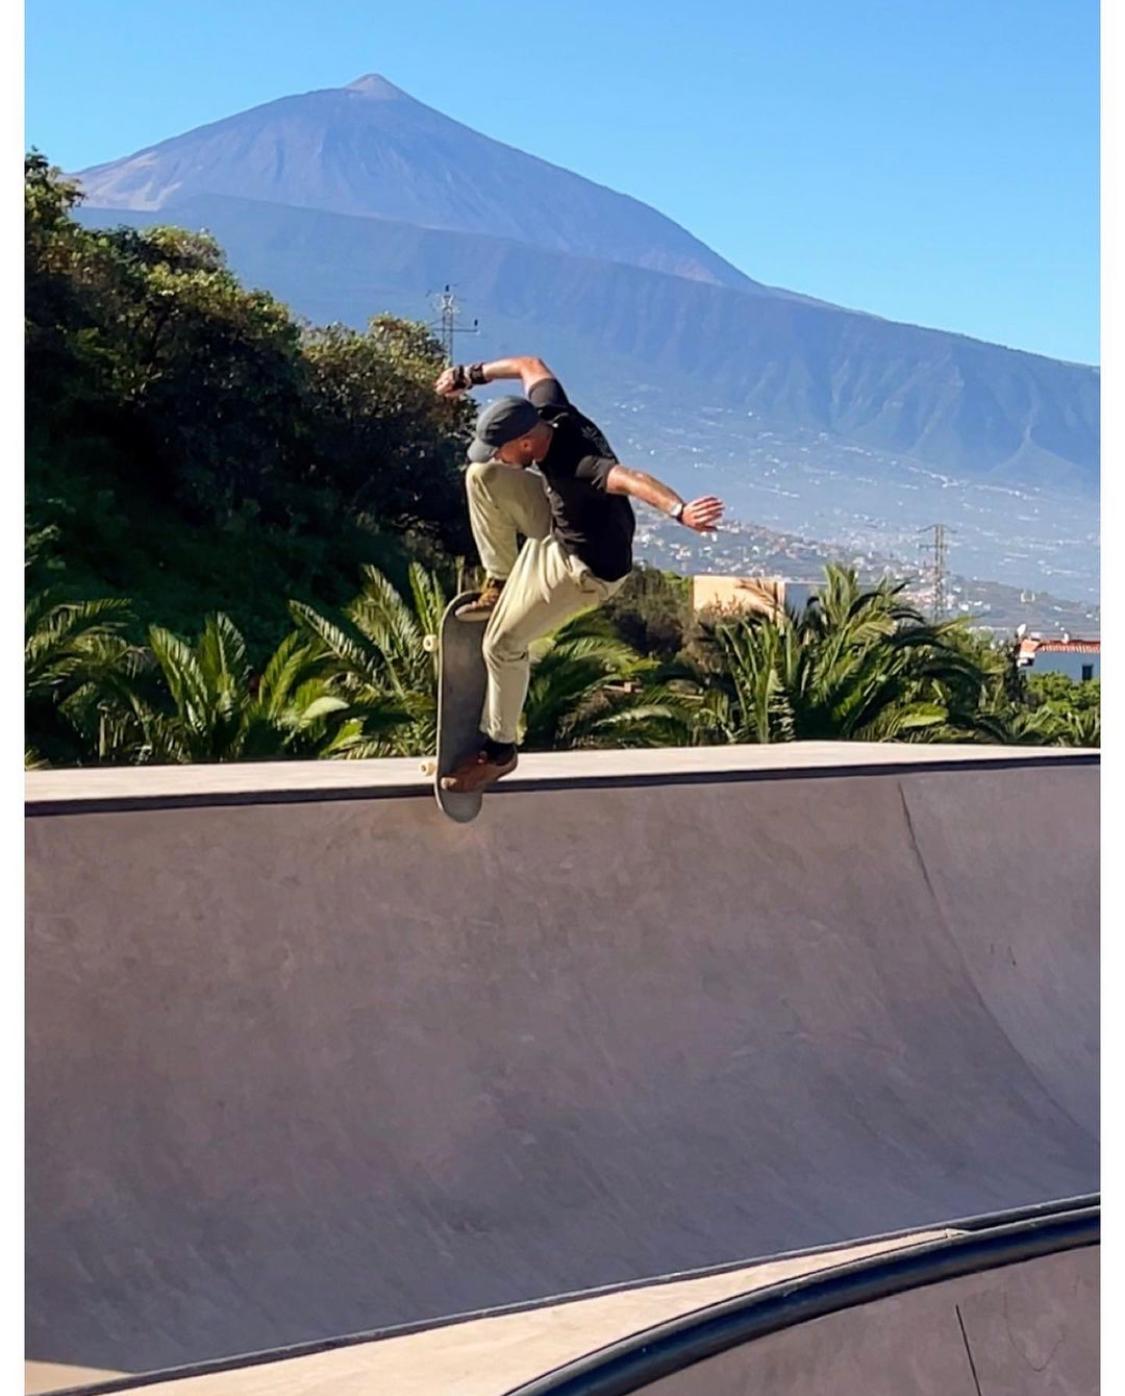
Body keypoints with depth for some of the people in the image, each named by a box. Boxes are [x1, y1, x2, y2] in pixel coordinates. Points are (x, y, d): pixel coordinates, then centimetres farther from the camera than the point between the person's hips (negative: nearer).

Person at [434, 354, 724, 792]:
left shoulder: (571, 466, -41)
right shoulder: (548, 410, -18)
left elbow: (630, 479, -58)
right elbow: (532, 366, 3)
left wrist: (679, 510, -76)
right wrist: (472, 375, 13)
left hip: (586, 568, -9)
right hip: (558, 524, 9)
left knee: (502, 644, -3)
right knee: (481, 477, 2)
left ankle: (499, 750, 18)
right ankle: (502, 583, 15)